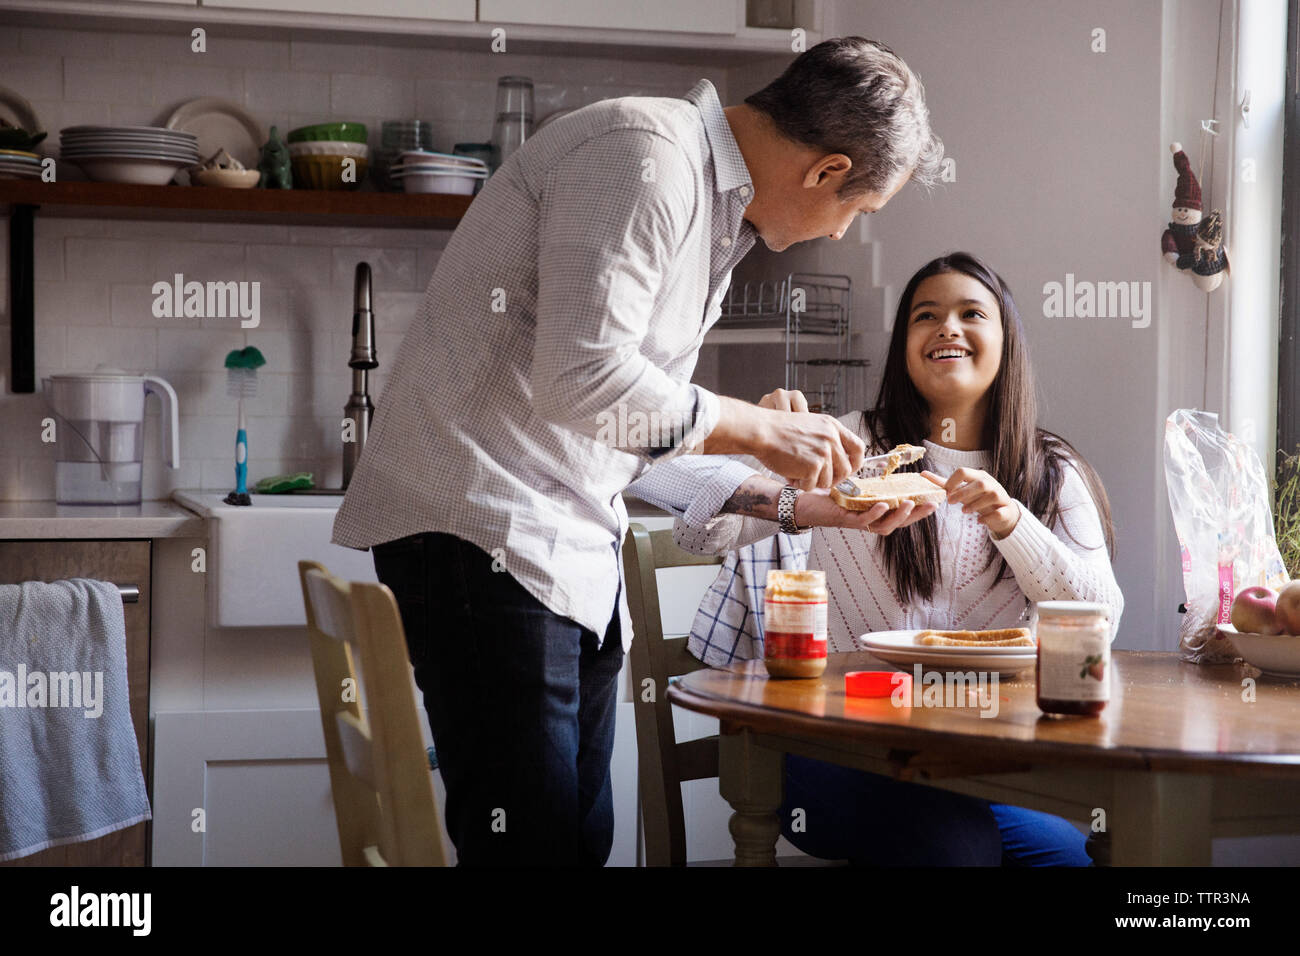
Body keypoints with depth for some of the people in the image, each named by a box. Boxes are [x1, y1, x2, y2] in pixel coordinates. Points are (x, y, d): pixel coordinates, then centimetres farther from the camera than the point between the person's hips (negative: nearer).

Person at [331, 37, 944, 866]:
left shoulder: (718, 204, 17)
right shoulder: (646, 157, -15)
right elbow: (584, 378, -25)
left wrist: (779, 494, 22)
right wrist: (762, 430, -13)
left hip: (574, 546, 10)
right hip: (484, 526, -10)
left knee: (581, 837, 9)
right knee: (535, 841, -11)